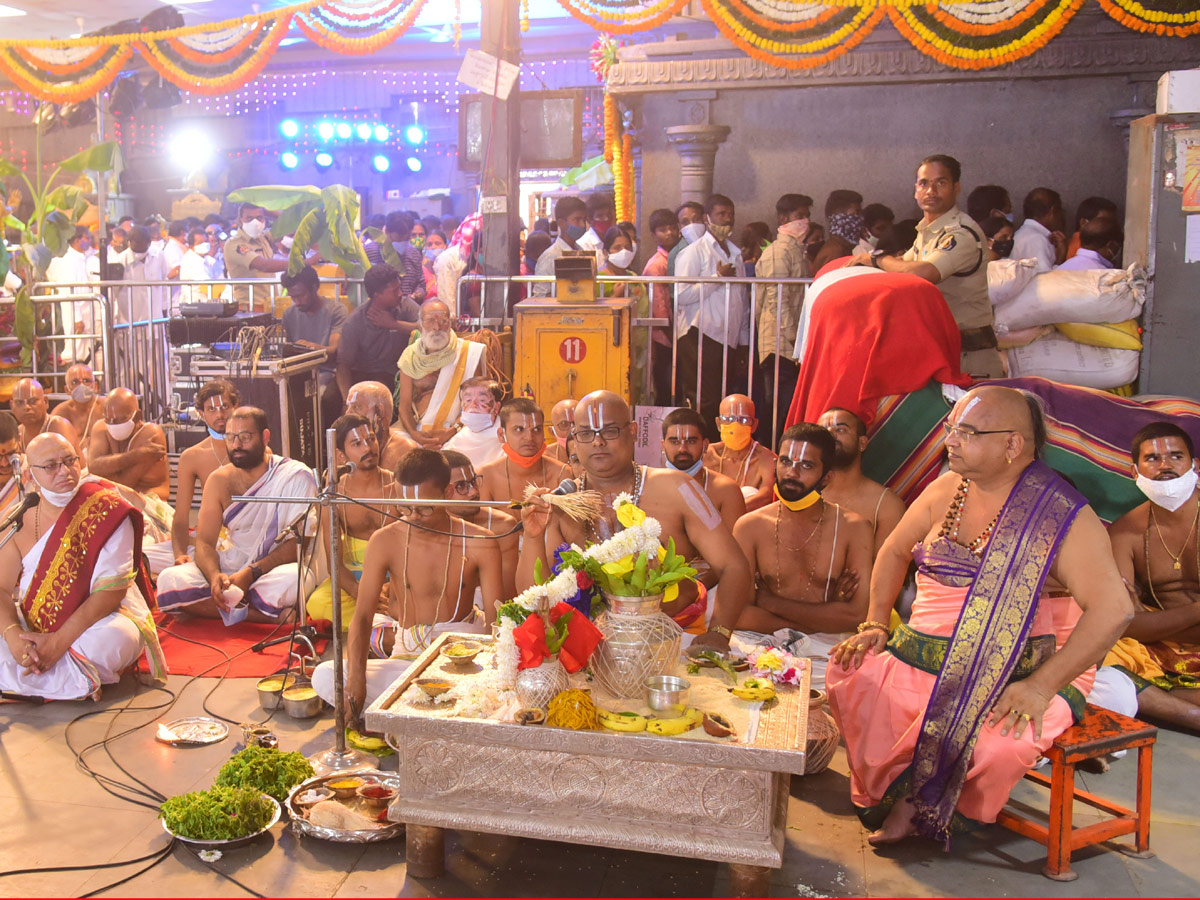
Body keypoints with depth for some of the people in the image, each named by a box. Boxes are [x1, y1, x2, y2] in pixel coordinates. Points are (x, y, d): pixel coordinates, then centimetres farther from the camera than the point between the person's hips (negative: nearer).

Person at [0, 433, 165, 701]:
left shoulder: (107, 511, -10)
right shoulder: (22, 520, 3)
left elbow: (110, 591, -17)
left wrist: (59, 641, -25)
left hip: (100, 617, -3)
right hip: (33, 626, 4)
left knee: (111, 638, -37)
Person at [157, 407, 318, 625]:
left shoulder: (296, 477, -5)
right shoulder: (219, 480, 7)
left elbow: (297, 543, -11)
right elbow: (204, 542, 0)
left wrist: (252, 573, -25)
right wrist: (214, 575, -23)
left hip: (274, 572, -5)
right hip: (229, 569, 5)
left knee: (292, 579, -39)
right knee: (170, 580, -23)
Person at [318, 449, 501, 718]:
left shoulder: (479, 542, -3)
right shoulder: (385, 541, -2)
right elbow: (362, 615, -6)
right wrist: (356, 681, -23)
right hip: (407, 658, 2)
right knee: (324, 676, -23)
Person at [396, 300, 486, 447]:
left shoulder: (468, 353, 1)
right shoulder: (410, 355, 9)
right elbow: (404, 404, 6)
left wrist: (451, 432, -18)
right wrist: (414, 433, -14)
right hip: (418, 432, 3)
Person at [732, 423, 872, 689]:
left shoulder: (853, 528, 2)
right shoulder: (750, 526, 6)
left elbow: (858, 614, -10)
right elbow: (739, 614, -5)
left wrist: (770, 601, -6)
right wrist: (824, 617, -9)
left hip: (828, 649, -2)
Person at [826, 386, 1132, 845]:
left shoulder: (1061, 516, -11)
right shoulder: (945, 491, 7)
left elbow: (1111, 609, -20)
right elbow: (895, 553, 21)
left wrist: (1041, 687, -27)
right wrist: (875, 625, 7)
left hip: (1019, 671, -4)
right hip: (926, 661, 5)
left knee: (1002, 739, -33)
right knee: (848, 674, -18)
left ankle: (929, 807, 2)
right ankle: (900, 796, 3)